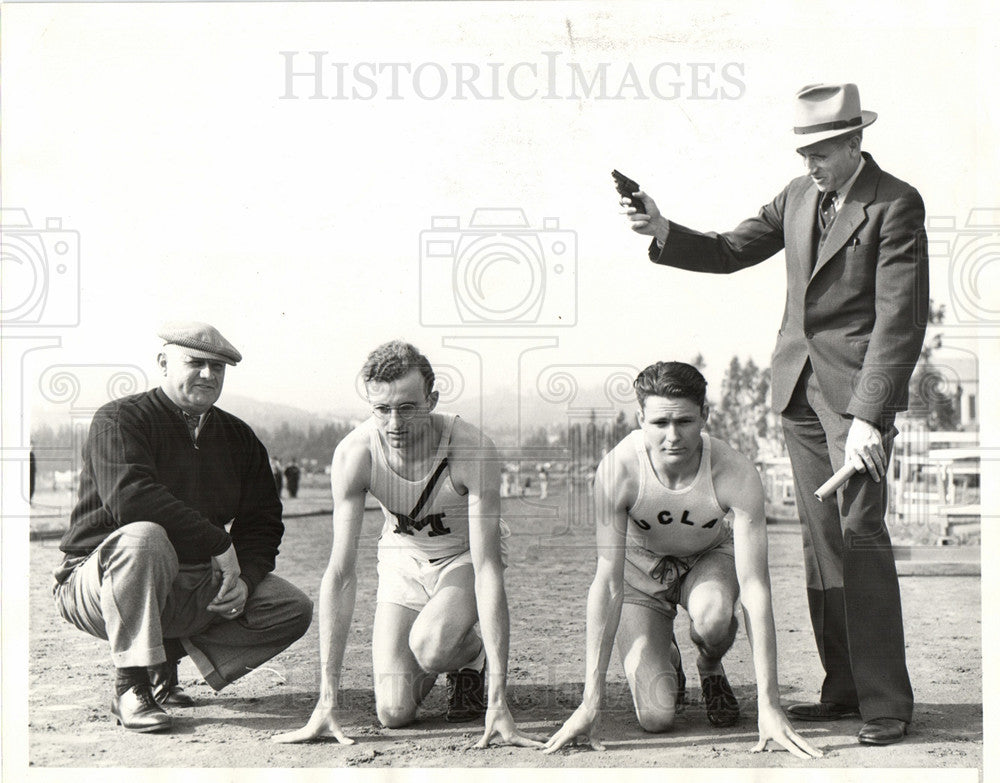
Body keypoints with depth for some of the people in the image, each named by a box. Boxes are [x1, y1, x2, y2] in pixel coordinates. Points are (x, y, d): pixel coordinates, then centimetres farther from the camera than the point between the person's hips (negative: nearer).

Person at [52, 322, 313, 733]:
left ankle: (168, 656, 3)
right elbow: (128, 496, -29)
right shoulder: (119, 419, -11)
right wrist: (220, 545, -26)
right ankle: (130, 687, -26)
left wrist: (244, 580, -9)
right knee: (143, 537, -39)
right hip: (98, 579, -6)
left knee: (294, 609, -5)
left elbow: (262, 523, 11)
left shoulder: (239, 437, 9)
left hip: (195, 586, 6)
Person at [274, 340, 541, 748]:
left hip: (463, 557, -2)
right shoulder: (354, 453, -27)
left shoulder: (474, 451, -33)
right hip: (401, 559, 2)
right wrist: (327, 700, -31)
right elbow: (340, 574, -27)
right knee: (393, 713, -10)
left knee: (430, 646, -33)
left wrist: (499, 700, -41)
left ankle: (472, 654, 4)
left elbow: (487, 569, -35)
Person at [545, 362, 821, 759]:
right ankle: (666, 660, 21)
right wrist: (591, 701, -32)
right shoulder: (618, 469, -33)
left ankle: (711, 668, 1)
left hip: (711, 558, 1)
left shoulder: (736, 474, -32)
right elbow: (607, 583, -30)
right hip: (641, 566, -1)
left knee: (714, 613, -37)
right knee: (656, 716, -16)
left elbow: (755, 589, -32)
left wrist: (768, 705, -37)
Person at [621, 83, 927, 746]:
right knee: (821, 539, 8)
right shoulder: (798, 196, 10)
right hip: (799, 386, 7)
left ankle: (886, 702, -4)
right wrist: (664, 233, -1)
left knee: (860, 532, -13)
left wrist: (869, 415, -22)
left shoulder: (895, 205, -10)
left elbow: (901, 320, -15)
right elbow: (731, 251, 17)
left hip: (858, 389, -6)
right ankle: (843, 688, 17)